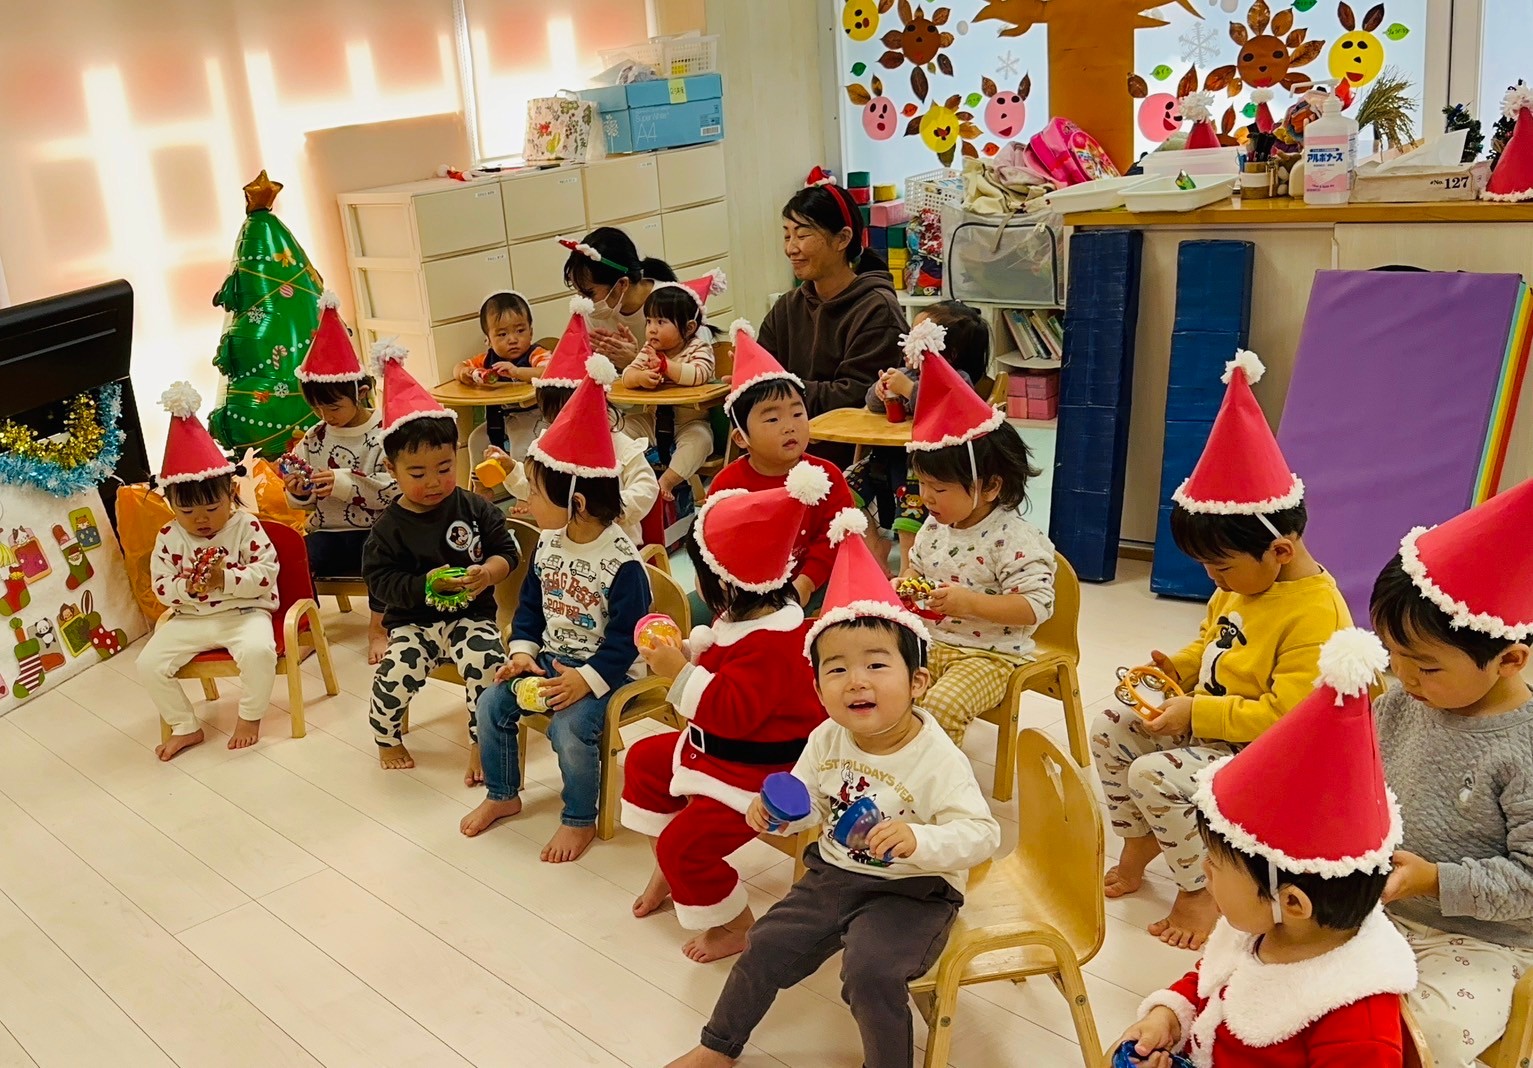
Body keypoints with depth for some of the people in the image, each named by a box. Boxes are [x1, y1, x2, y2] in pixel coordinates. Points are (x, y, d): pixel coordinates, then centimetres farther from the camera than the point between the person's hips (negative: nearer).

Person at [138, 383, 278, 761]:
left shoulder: (246, 527, -7)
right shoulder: (168, 538, 1)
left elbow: (266, 575, -13)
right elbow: (160, 587, -1)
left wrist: (224, 578, -26)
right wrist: (187, 586, -22)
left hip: (244, 613, -4)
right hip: (190, 620, 4)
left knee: (259, 651, -32)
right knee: (149, 663, -11)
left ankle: (250, 717, -6)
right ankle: (185, 727, 8)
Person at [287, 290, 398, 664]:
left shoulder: (385, 434, -8)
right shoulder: (314, 439, 7)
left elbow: (398, 489, -19)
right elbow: (307, 502, 14)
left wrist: (348, 483, -26)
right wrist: (299, 492, -10)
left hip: (375, 533, -4)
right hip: (328, 534, 4)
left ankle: (378, 625, -14)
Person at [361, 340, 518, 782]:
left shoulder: (474, 509, -1)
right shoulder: (390, 527, -5)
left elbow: (506, 549, 1)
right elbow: (381, 582, -9)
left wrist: (488, 572, -20)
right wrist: (427, 585, -24)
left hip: (471, 616, 0)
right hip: (414, 623, 0)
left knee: (487, 666, -26)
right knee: (393, 675, -19)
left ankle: (482, 744, -4)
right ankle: (387, 738, 15)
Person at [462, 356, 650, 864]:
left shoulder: (621, 560, -22)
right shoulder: (549, 543, 1)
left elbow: (626, 636, -20)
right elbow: (530, 602, 12)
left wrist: (586, 679, -27)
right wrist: (522, 650, -2)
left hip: (605, 670, -7)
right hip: (550, 658, 8)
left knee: (570, 728, -27)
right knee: (492, 704, -3)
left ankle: (579, 820, -1)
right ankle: (502, 795, 20)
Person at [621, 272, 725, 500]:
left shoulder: (699, 348, -11)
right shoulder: (649, 350, 3)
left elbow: (699, 375, -31)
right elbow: (627, 376, -8)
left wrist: (665, 364, -33)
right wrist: (641, 377, -32)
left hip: (691, 420, -5)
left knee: (699, 438, -34)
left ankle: (668, 480, -36)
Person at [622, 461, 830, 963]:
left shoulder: (769, 644, -33)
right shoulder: (747, 618, 0)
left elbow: (732, 711, -37)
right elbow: (725, 660, 19)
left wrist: (679, 672, -35)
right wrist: (690, 648, 0)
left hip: (756, 773, -12)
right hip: (720, 750, 12)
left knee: (686, 843, -17)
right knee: (646, 758, 21)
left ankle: (735, 926, 9)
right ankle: (669, 870, 35)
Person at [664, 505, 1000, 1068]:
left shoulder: (938, 759, -22)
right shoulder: (826, 741, -4)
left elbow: (981, 833, -24)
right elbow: (811, 805, 11)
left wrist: (919, 840, -41)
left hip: (911, 892, -6)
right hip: (833, 874, 6)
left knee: (871, 969, -25)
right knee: (767, 945, 4)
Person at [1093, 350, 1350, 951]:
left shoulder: (1315, 615, -27)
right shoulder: (1243, 586, 2)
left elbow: (1286, 716, -29)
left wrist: (1195, 714, -26)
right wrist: (1178, 668, 0)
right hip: (1205, 722, 10)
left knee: (1154, 776, -25)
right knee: (1109, 730, 3)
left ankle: (1198, 891, -1)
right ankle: (1139, 844, 22)